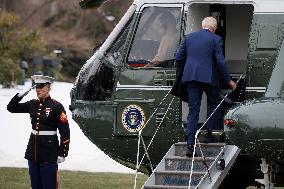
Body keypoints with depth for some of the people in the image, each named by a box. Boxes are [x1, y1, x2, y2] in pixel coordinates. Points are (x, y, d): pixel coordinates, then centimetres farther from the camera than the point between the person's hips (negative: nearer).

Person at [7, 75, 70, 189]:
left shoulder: (56, 106, -9)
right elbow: (11, 108, 15)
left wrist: (62, 154, -12)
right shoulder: (32, 104, 7)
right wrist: (22, 94, 1)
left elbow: (65, 132, -10)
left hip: (49, 154, -6)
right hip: (33, 151, 6)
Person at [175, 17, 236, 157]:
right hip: (208, 77, -3)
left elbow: (178, 58, 11)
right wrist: (228, 80, 1)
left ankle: (190, 145, -4)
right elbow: (220, 62, -7)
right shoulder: (215, 39, -2)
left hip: (191, 77, 3)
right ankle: (209, 133, 12)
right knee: (214, 103, 21)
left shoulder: (189, 38, 10)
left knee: (193, 111, 3)